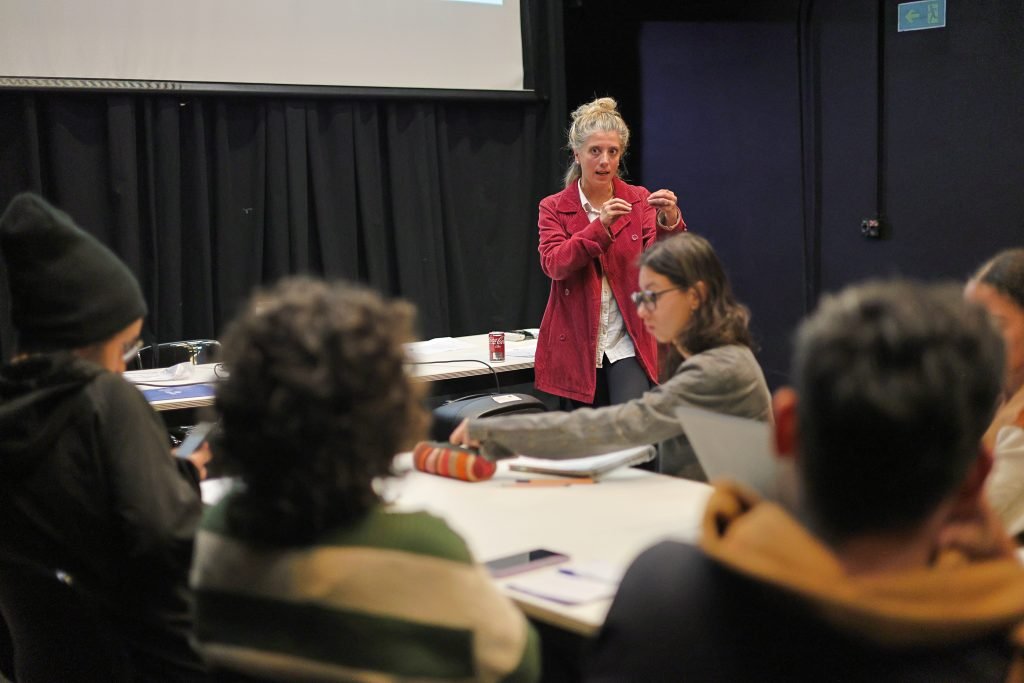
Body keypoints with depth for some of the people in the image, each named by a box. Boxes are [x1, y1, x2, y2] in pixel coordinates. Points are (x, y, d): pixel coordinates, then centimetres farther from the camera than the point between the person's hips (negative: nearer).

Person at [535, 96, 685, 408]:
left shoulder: (639, 200, 4)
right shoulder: (554, 207, 2)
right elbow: (553, 264, -14)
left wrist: (670, 222, -27)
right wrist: (600, 226, -27)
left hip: (628, 343, 0)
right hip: (577, 347, 1)